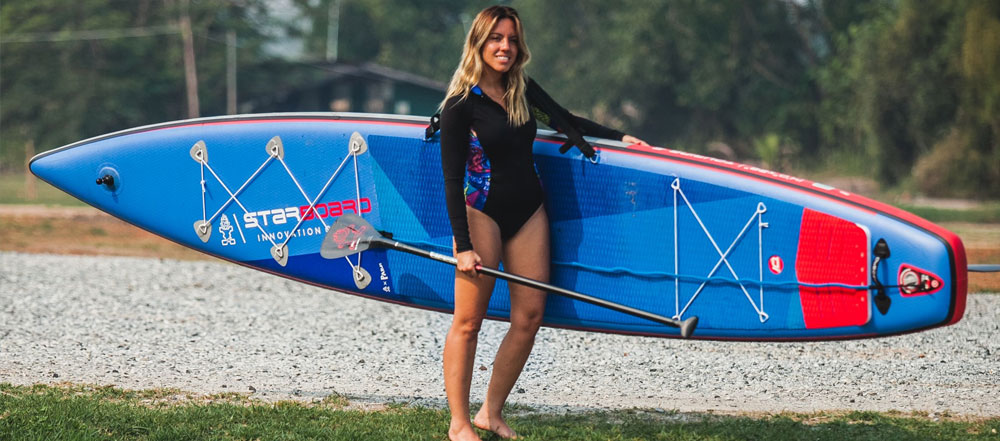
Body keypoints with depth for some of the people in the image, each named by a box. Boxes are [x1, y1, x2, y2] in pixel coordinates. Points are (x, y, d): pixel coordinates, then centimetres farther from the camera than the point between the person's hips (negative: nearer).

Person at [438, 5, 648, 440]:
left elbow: (565, 120, 22)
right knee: (468, 322, -6)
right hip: (481, 213, -6)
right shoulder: (461, 104, -11)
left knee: (529, 316, 0)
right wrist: (463, 245, -15)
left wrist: (620, 137, 17)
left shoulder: (524, 90, 6)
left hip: (528, 214, 6)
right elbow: (453, 180, -11)